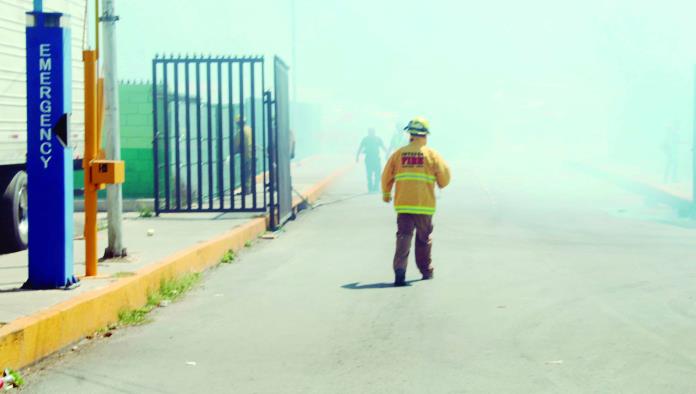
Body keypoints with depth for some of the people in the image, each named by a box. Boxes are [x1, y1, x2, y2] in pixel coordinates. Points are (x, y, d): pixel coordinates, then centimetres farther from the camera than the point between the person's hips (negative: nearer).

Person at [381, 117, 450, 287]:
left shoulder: (399, 153, 3)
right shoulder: (431, 154, -2)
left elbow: (387, 175, 9)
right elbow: (444, 175, -3)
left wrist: (386, 193, 26)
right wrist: (441, 184, 21)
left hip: (403, 204, 1)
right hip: (424, 204, -1)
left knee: (403, 236, -1)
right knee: (424, 239, 14)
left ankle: (400, 269, -20)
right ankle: (426, 271, 26)